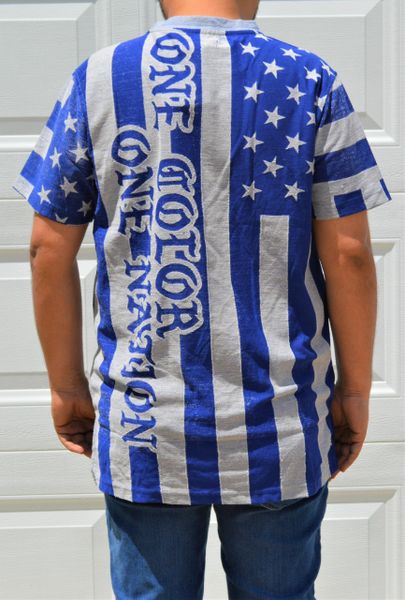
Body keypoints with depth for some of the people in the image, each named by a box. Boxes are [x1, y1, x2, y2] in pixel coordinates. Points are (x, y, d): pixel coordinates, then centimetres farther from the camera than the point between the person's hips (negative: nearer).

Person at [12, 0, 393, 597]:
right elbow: (348, 253, -6)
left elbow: (50, 250, 0)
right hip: (278, 424, 0)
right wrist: (355, 391, 5)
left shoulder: (96, 79, -1)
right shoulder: (310, 79, -3)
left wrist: (67, 386, 11)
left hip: (144, 424, 1)